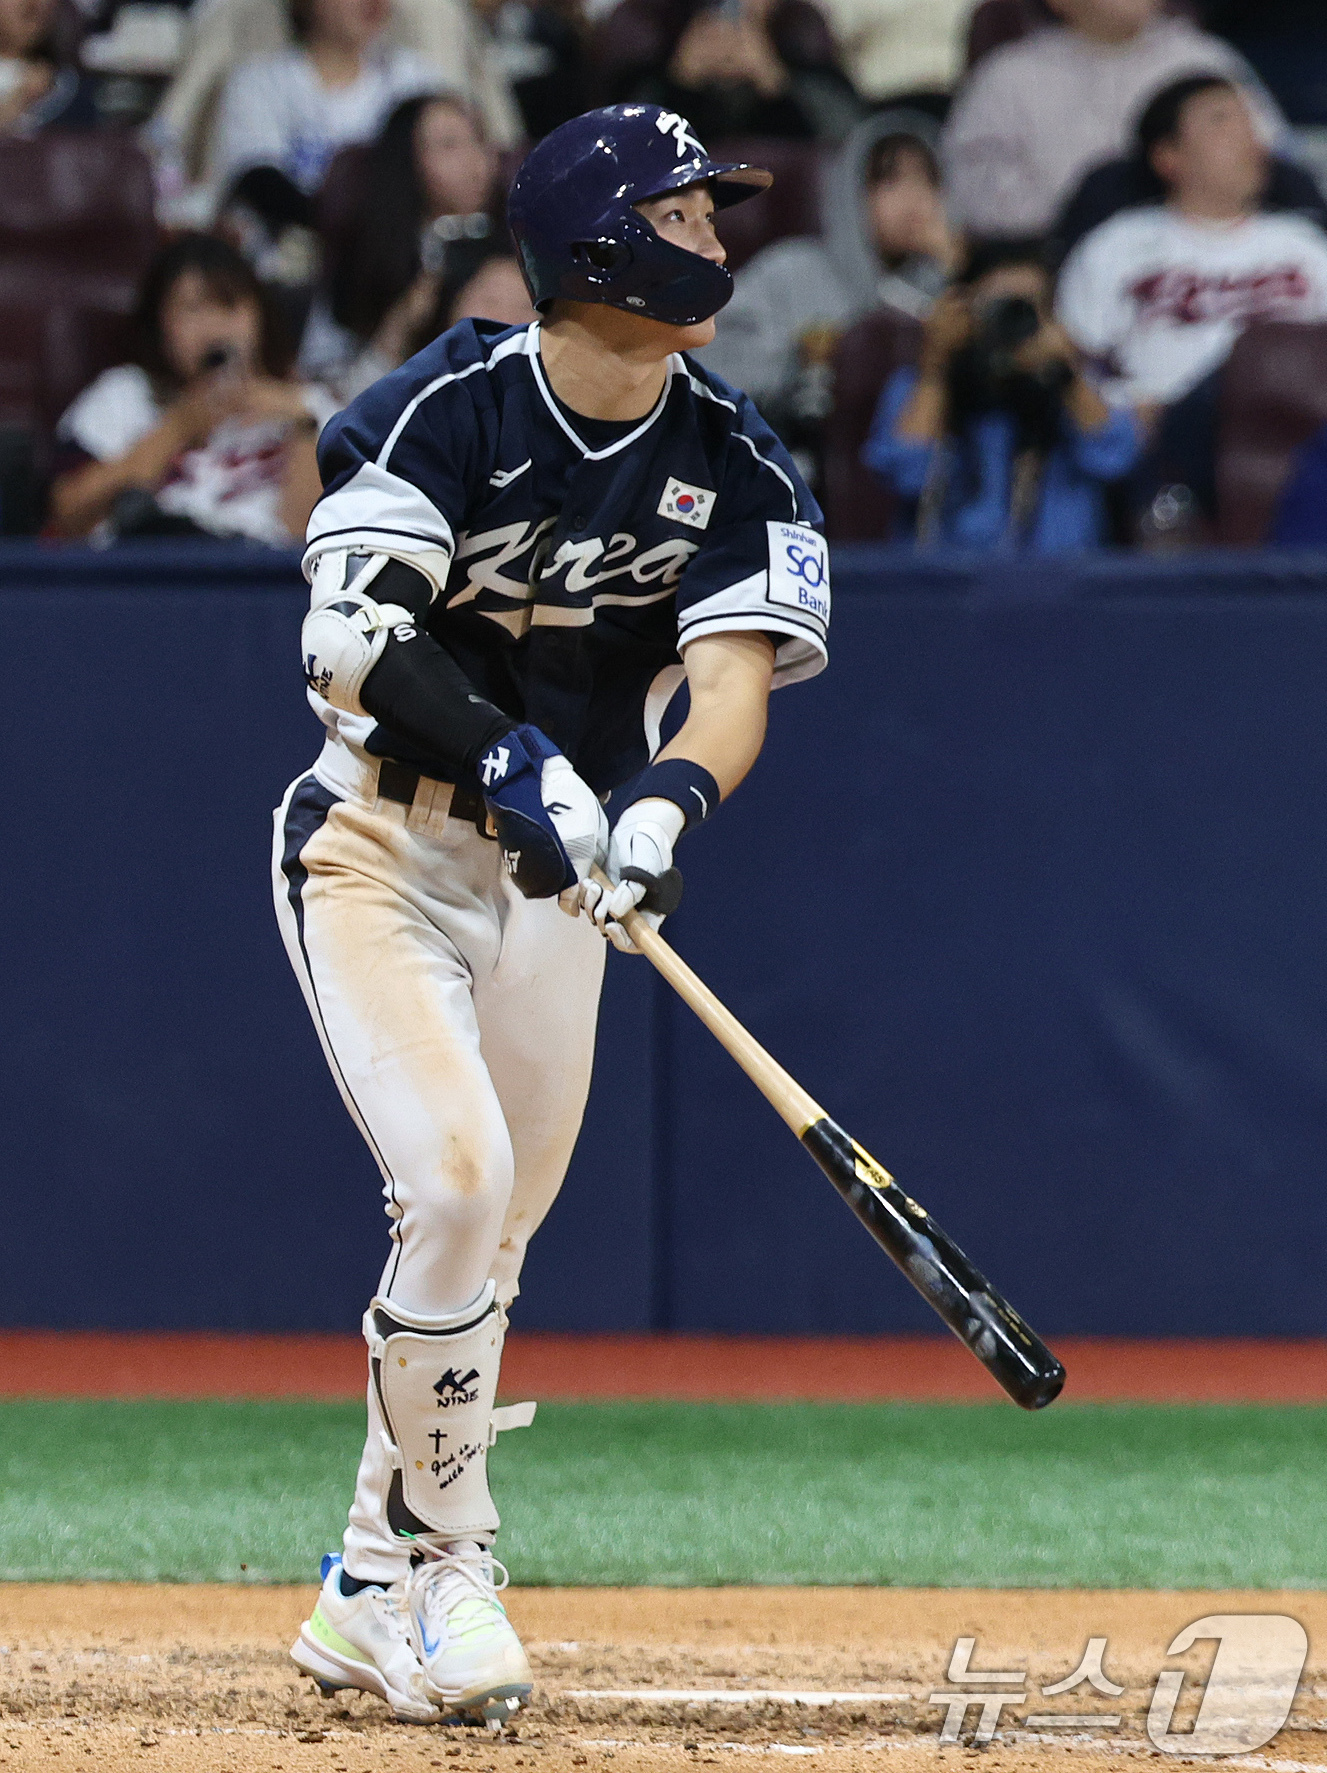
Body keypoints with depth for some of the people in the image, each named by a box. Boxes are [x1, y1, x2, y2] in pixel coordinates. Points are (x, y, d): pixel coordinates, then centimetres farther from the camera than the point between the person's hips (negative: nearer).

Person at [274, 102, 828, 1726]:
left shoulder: (733, 465, -2)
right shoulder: (449, 408, -15)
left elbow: (734, 675, -13)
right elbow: (348, 645, -22)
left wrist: (663, 804, -34)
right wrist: (508, 759, -35)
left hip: (554, 876, 5)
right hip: (378, 846, -5)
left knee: (487, 1241, 8)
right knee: (454, 1176, -21)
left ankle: (373, 1596, 23)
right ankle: (446, 1565, -8)